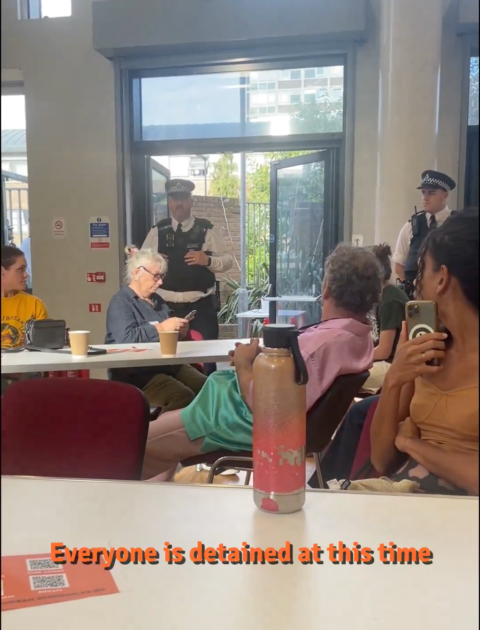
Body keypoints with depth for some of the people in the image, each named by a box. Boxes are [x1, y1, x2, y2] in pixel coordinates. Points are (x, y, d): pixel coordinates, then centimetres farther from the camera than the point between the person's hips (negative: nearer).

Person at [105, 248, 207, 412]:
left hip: (167, 364, 8)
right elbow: (126, 338, -23)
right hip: (135, 373, -8)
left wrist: (179, 332, 4)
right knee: (183, 397, -28)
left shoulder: (157, 300, 19)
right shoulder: (120, 302, -5)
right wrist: (161, 328, -18)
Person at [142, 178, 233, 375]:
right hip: (167, 306, 2)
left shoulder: (207, 229, 3)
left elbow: (228, 260, 3)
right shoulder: (157, 230, 10)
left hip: (201, 306, -2)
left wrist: (207, 260, -16)